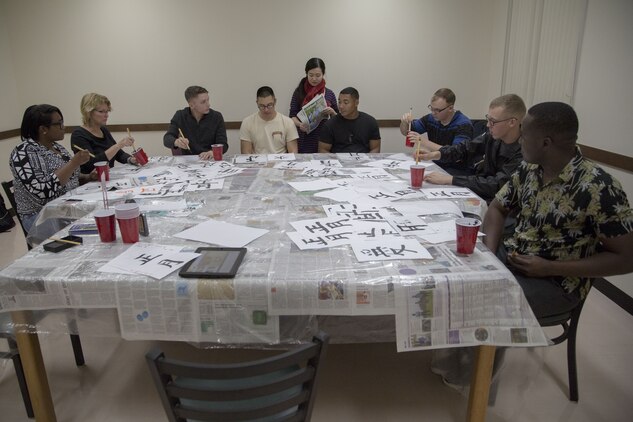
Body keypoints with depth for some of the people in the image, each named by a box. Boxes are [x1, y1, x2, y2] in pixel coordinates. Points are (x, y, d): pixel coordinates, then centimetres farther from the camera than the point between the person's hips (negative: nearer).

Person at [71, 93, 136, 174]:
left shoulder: (104, 130, 13)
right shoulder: (78, 135, -9)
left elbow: (119, 153, 17)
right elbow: (92, 164, -22)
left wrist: (131, 159, -6)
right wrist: (119, 145, -25)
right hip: (91, 181, -7)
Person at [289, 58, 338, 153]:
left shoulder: (329, 94, 4)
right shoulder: (299, 92, 1)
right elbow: (292, 115, 0)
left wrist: (332, 112, -11)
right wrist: (299, 124, -20)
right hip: (304, 140, -1)